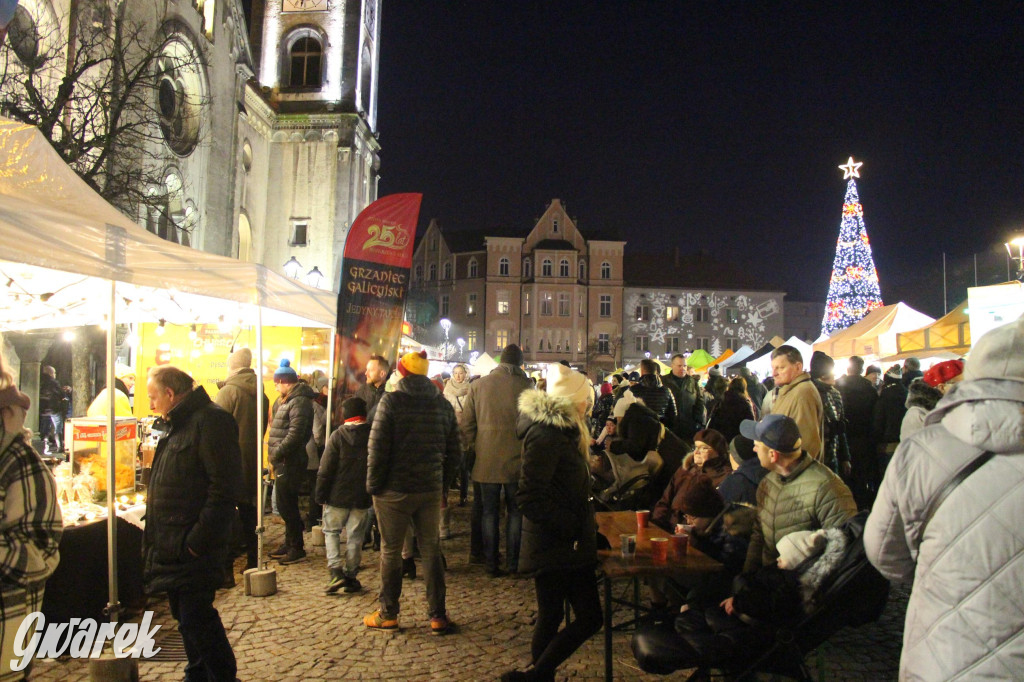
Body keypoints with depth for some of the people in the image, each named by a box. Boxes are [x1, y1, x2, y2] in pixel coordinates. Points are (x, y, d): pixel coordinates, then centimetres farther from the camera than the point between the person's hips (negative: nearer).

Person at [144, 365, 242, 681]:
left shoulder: (210, 421, -16)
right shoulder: (176, 425, 16)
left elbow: (224, 487, -23)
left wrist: (199, 540, -23)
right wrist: (154, 533, 17)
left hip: (194, 548, -10)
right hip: (172, 545, 10)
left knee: (196, 617, -6)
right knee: (185, 614, 18)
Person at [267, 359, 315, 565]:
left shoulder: (299, 402, -16)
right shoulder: (287, 400, 16)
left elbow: (295, 434, -24)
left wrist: (277, 453, -20)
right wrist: (275, 453, 9)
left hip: (290, 462, -10)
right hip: (284, 462, 10)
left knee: (287, 505, -4)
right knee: (285, 505, 17)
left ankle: (297, 548, 6)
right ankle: (289, 544, 29)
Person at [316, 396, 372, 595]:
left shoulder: (337, 436, -9)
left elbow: (325, 470, -9)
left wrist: (320, 495, 0)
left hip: (338, 496, -2)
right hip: (362, 497, 2)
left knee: (331, 531, 13)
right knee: (355, 536, 11)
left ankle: (335, 571, -2)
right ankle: (351, 576, 15)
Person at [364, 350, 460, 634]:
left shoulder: (391, 401, -10)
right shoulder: (443, 404, 4)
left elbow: (377, 448, -13)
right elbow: (454, 452, 7)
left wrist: (373, 484, -4)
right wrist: (443, 483, 14)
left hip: (395, 490, -4)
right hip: (431, 490, 4)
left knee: (391, 551, 9)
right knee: (431, 549, 12)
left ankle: (388, 614, 19)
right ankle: (437, 616, 16)